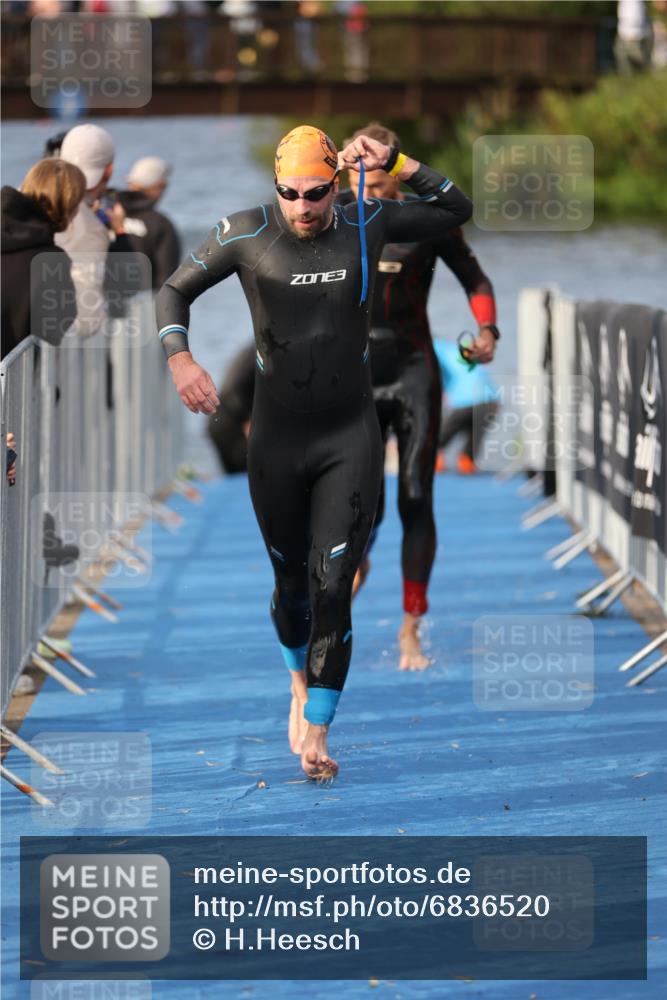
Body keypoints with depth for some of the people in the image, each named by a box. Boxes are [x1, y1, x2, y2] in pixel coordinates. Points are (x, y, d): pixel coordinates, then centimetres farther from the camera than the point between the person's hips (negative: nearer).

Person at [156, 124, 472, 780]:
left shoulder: (366, 227, -3)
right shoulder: (245, 234, -7)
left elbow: (457, 210, 9)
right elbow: (175, 291, 5)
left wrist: (396, 164, -6)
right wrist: (179, 358, -13)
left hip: (351, 437, 0)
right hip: (276, 437, 1)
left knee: (332, 587, -11)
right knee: (290, 584, 13)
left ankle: (316, 731, -7)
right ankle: (301, 685, 42)